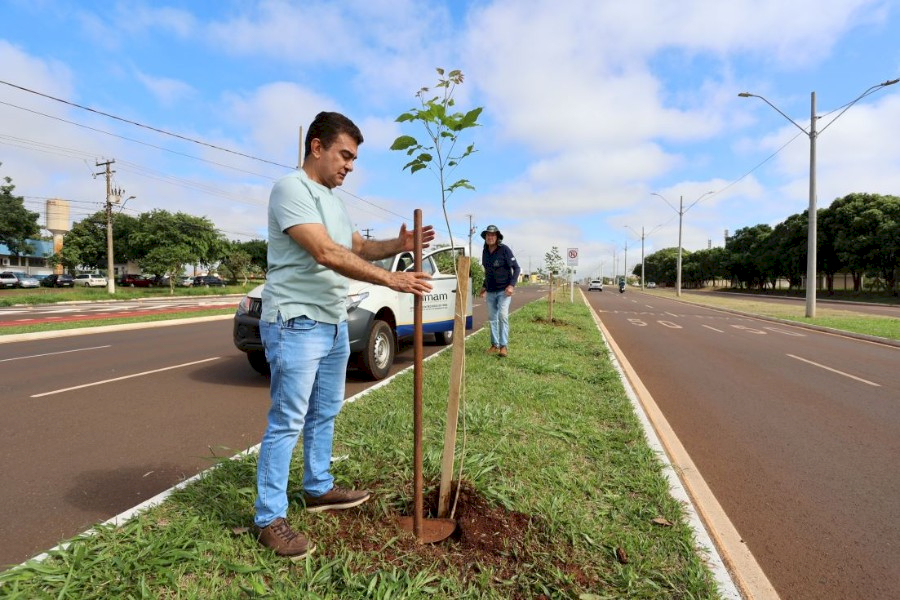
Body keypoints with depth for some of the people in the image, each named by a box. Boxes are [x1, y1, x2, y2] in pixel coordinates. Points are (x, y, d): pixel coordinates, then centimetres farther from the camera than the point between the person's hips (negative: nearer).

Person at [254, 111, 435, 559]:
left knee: (325, 414, 18)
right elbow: (326, 253, -25)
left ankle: (318, 489, 35)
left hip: (334, 323, 9)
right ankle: (269, 518, 13)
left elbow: (356, 248, 19)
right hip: (296, 324, -9)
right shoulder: (291, 188, -14)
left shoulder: (333, 199, 16)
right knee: (286, 422, -2)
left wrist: (398, 245, 0)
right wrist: (390, 280, -26)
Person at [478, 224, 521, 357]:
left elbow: (516, 268, -9)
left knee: (503, 316, -13)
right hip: (490, 291, 6)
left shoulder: (505, 249, -11)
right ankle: (495, 345, 17)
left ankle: (504, 346, -8)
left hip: (504, 290, -6)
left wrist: (512, 285, -19)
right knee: (492, 318, 8)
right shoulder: (485, 251, 7)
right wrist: (484, 286, 17)